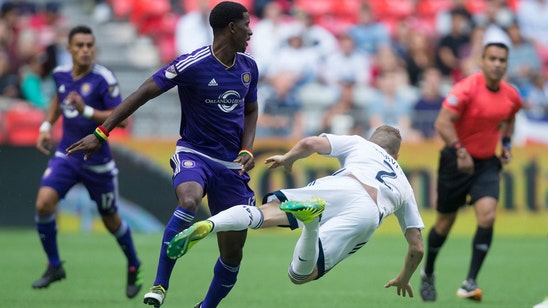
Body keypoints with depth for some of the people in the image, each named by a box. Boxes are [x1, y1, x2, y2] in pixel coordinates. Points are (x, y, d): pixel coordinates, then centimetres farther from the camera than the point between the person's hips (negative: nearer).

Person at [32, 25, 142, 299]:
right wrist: (46, 126, 13)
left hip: (97, 160, -4)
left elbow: (121, 119, -22)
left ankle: (134, 267, 35)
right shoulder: (60, 74, 0)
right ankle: (54, 266, 0)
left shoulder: (104, 79, -17)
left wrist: (87, 111, -32)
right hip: (66, 154, 4)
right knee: (43, 203, -17)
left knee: (111, 219, 9)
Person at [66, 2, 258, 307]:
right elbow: (143, 93, -11)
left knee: (233, 252, 2)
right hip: (194, 153, -5)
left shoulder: (248, 67, 6)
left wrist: (247, 150, 4)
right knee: (189, 202, -38)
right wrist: (101, 133, -14)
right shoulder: (192, 64, -14)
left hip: (231, 165, 5)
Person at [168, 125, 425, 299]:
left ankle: (207, 225, -34)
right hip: (368, 215, 0)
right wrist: (404, 280, 58)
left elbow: (310, 144, 16)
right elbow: (416, 247, 40)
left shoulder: (359, 144, 34)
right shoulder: (404, 185, 41)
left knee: (264, 214, 0)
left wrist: (288, 158, 38)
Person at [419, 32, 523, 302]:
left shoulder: (511, 96, 0)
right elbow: (443, 122, -22)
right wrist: (460, 151, -31)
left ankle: (470, 283, -16)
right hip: (456, 161, -3)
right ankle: (427, 273, 33)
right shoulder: (467, 89, -18)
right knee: (445, 223, 8)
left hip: (487, 163, 3)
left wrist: (506, 143, 11)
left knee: (487, 215, -19)